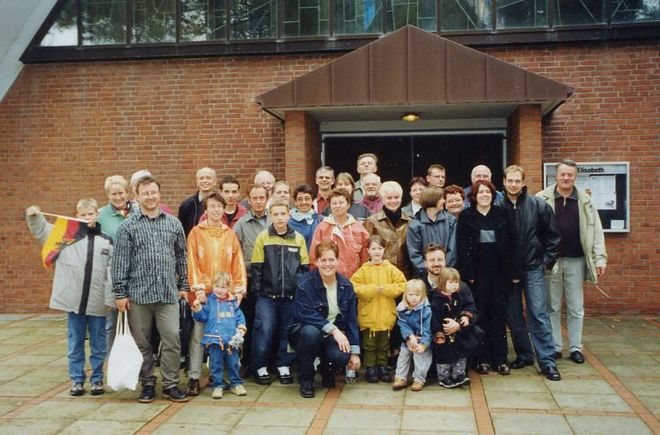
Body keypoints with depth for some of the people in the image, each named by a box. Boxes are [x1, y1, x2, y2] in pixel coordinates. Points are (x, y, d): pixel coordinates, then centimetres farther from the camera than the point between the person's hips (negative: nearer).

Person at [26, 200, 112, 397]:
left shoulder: (106, 241, 3)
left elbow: (111, 273, 1)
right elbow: (41, 231, 3)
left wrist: (110, 299, -4)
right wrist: (34, 217, -16)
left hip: (98, 304, 0)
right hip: (73, 301, 0)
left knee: (98, 345, 9)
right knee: (75, 344, 11)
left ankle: (97, 379, 22)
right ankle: (76, 379, 23)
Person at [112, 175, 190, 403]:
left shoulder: (173, 223, 10)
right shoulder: (128, 226, 1)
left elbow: (181, 256, 15)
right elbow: (120, 261, -1)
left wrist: (184, 285, 12)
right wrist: (120, 292, -4)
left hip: (168, 292, 1)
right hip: (138, 293, -1)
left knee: (172, 339, -3)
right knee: (142, 342, 7)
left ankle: (170, 384, 10)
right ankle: (147, 384, 21)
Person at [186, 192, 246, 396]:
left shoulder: (230, 234, 10)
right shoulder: (196, 232, 2)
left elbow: (238, 262, 7)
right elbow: (192, 262, -4)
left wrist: (239, 288, -1)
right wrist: (198, 287, -11)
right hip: (203, 293, -3)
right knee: (198, 335, -1)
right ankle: (194, 378, 4)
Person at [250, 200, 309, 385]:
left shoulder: (298, 238, 6)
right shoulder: (263, 237, 1)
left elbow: (305, 267, 9)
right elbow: (256, 267, 1)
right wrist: (257, 291, -5)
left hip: (292, 296, 2)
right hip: (267, 296, -2)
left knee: (288, 332, 6)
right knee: (264, 331, -6)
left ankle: (284, 366, 20)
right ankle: (260, 368, 9)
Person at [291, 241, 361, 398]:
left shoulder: (346, 286, 0)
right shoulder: (305, 283, -13)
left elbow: (352, 320, 2)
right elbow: (304, 314, -23)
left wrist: (355, 352, -2)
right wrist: (333, 329, -29)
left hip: (335, 335, 2)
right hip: (304, 331, -2)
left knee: (342, 356, -30)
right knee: (310, 332, -38)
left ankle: (327, 370, 12)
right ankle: (306, 380, -12)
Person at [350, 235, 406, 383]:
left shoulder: (390, 269, 3)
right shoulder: (364, 269, -2)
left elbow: (401, 285, -2)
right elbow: (354, 286, -10)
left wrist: (385, 289, -14)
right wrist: (372, 289, -18)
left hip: (386, 314, 2)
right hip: (368, 314, -1)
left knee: (384, 343, 12)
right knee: (369, 343, 6)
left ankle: (383, 367, 25)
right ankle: (370, 369, 17)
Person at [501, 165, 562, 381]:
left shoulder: (538, 205, -4)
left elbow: (553, 235, 3)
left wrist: (547, 260, -1)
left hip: (533, 268, -2)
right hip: (508, 271, 2)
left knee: (539, 315, -3)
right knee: (513, 316, 10)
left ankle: (548, 361, 2)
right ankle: (524, 355, 24)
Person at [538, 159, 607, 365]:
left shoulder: (585, 201, 3)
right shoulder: (543, 199, -4)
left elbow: (595, 230, 4)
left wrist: (600, 258, -1)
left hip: (575, 261, 2)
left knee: (576, 308, 8)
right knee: (552, 307, 8)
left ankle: (575, 348, 19)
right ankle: (555, 347, 18)